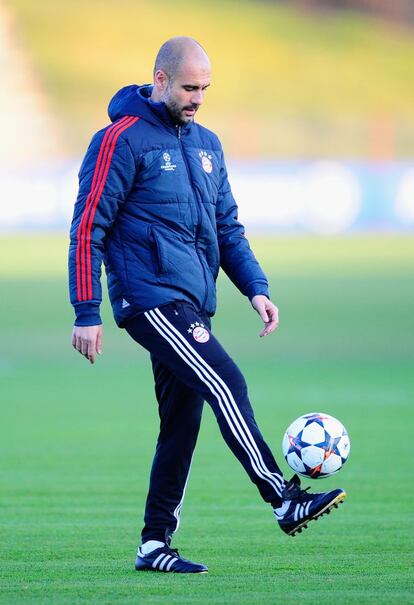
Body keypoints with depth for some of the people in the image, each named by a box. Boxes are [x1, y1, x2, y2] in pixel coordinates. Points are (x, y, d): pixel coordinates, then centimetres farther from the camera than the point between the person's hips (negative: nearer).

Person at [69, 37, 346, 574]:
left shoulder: (207, 144, 16)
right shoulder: (123, 140, -7)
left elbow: (228, 227, 22)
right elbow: (88, 228, -8)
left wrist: (256, 287, 7)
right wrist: (87, 315, -11)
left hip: (192, 304, 8)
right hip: (150, 298, -8)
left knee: (182, 423, 6)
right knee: (226, 384, -19)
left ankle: (155, 544, 11)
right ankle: (284, 501, -20)